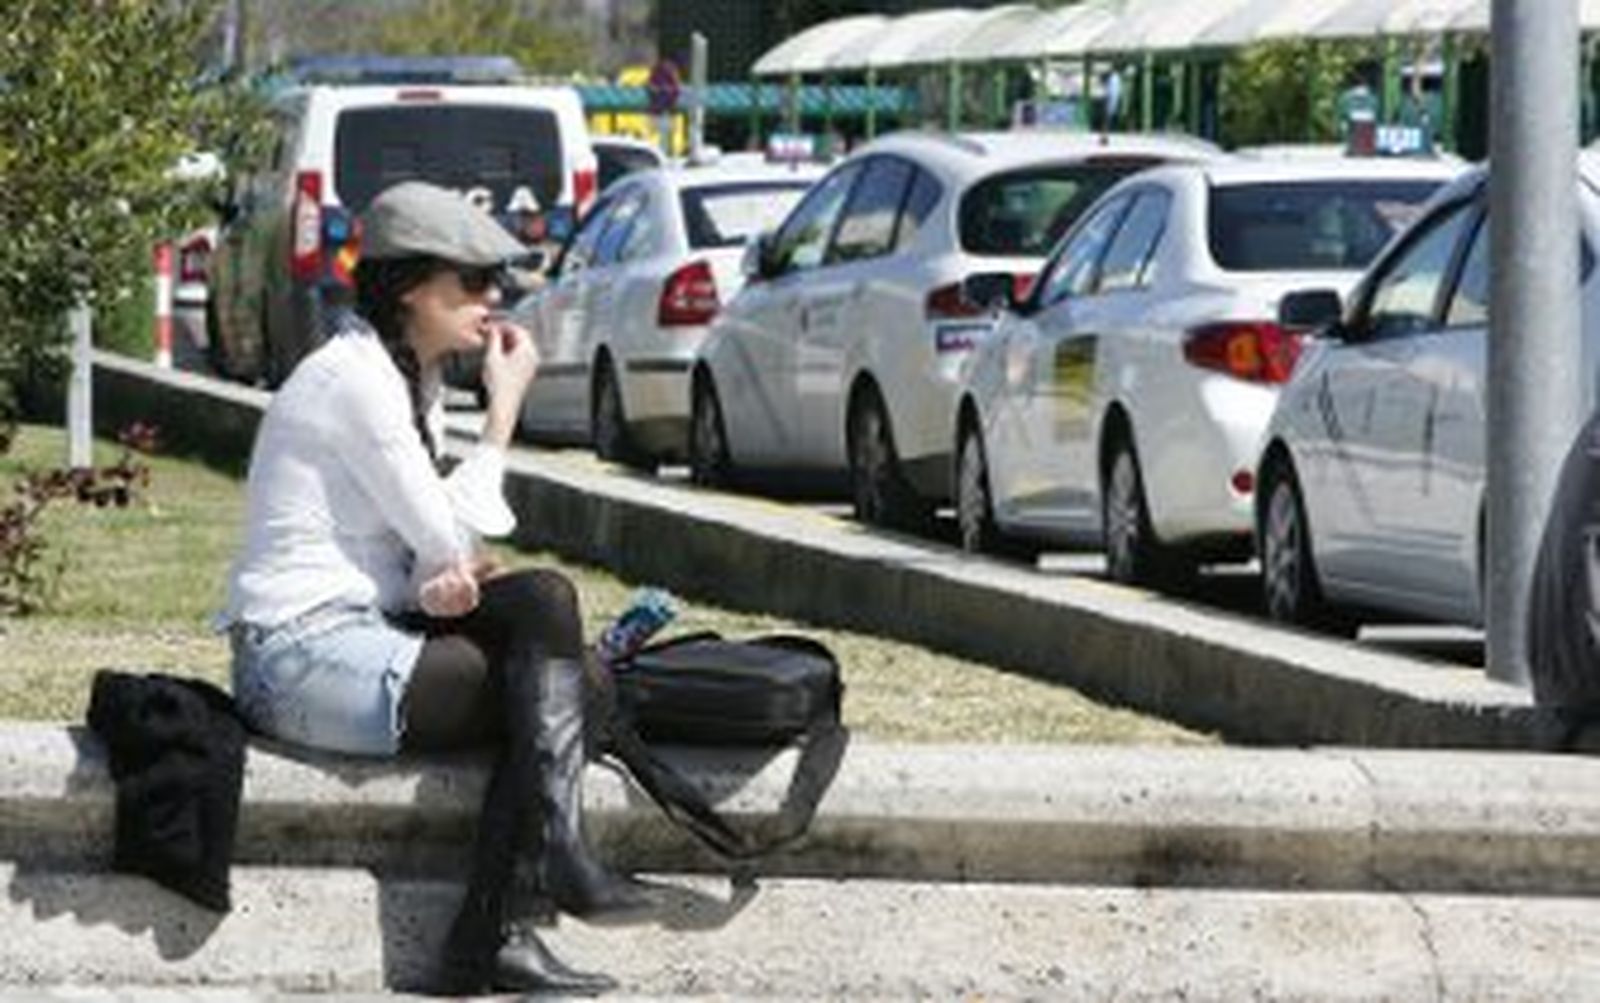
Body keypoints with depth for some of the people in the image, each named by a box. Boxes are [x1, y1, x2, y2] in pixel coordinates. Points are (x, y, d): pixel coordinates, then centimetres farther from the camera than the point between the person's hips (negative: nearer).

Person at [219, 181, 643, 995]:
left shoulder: (409, 378, 16)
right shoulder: (356, 379, -15)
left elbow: (434, 545, 15)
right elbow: (449, 537, -15)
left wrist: (450, 578, -9)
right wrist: (504, 408, -8)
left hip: (359, 634, 9)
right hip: (305, 650, -9)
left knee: (544, 598, -9)